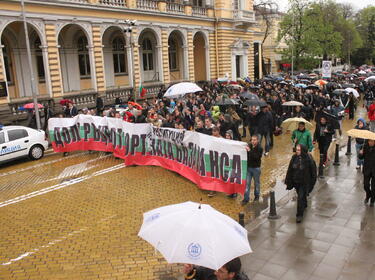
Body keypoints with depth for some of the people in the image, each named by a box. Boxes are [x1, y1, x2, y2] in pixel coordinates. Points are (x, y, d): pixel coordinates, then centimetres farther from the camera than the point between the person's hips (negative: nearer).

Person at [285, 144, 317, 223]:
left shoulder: (308, 159, -18)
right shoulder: (294, 158, -5)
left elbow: (313, 171, -9)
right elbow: (290, 170, 2)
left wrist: (312, 182, -7)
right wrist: (288, 181, 4)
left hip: (304, 183, -5)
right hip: (296, 181, 5)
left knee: (300, 198, -7)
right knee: (301, 195, 24)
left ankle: (299, 215, 3)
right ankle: (304, 205, 53)